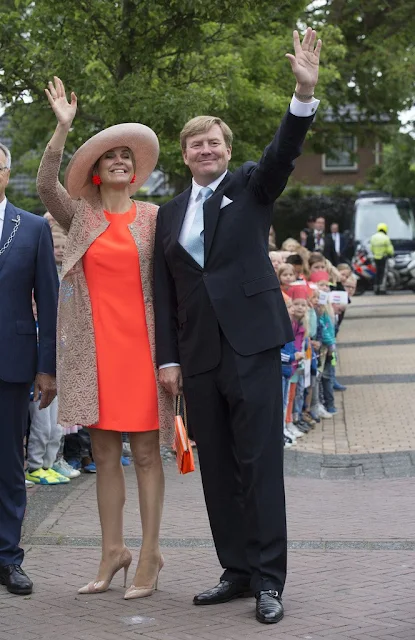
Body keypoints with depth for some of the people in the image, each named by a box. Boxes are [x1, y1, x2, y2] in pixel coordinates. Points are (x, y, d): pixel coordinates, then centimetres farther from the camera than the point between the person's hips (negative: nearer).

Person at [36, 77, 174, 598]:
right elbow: (46, 186, -10)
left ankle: (149, 554, 4)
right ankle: (112, 551, 13)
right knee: (104, 452, 6)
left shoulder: (153, 217, 5)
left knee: (145, 450, -1)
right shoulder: (80, 216, 8)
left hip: (140, 343, -2)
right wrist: (62, 128, -20)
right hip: (94, 348, 2)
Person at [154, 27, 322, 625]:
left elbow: (283, 151, -15)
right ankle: (236, 571, 16)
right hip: (198, 355, 4)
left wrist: (305, 93, -31)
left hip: (251, 345, -4)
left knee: (259, 463, -5)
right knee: (217, 468, 8)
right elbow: (164, 290, 12)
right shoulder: (170, 213, 14)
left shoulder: (251, 186, 5)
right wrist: (168, 357, 5)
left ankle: (268, 578, 0)